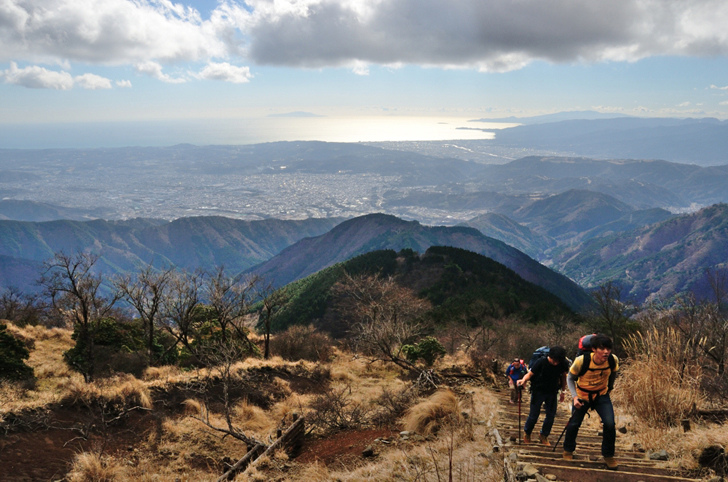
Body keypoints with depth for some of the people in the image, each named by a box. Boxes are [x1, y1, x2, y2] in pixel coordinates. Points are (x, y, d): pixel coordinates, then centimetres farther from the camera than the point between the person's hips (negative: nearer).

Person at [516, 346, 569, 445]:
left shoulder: (562, 364, -11)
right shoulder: (541, 363, -22)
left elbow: (563, 376, 7)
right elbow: (530, 374, -18)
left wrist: (563, 391, 13)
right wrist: (523, 380, -39)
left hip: (552, 392, 3)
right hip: (538, 391, -3)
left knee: (551, 416, 4)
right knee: (533, 415, 1)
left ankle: (543, 435, 27)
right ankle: (526, 433, 27)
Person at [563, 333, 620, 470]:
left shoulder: (613, 360, -21)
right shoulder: (581, 361, -30)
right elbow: (570, 378, -12)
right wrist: (575, 397, -23)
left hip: (602, 395, 2)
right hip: (582, 396, -1)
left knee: (610, 424, -15)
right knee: (574, 424, 8)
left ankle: (608, 456, 9)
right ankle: (568, 450, 38)